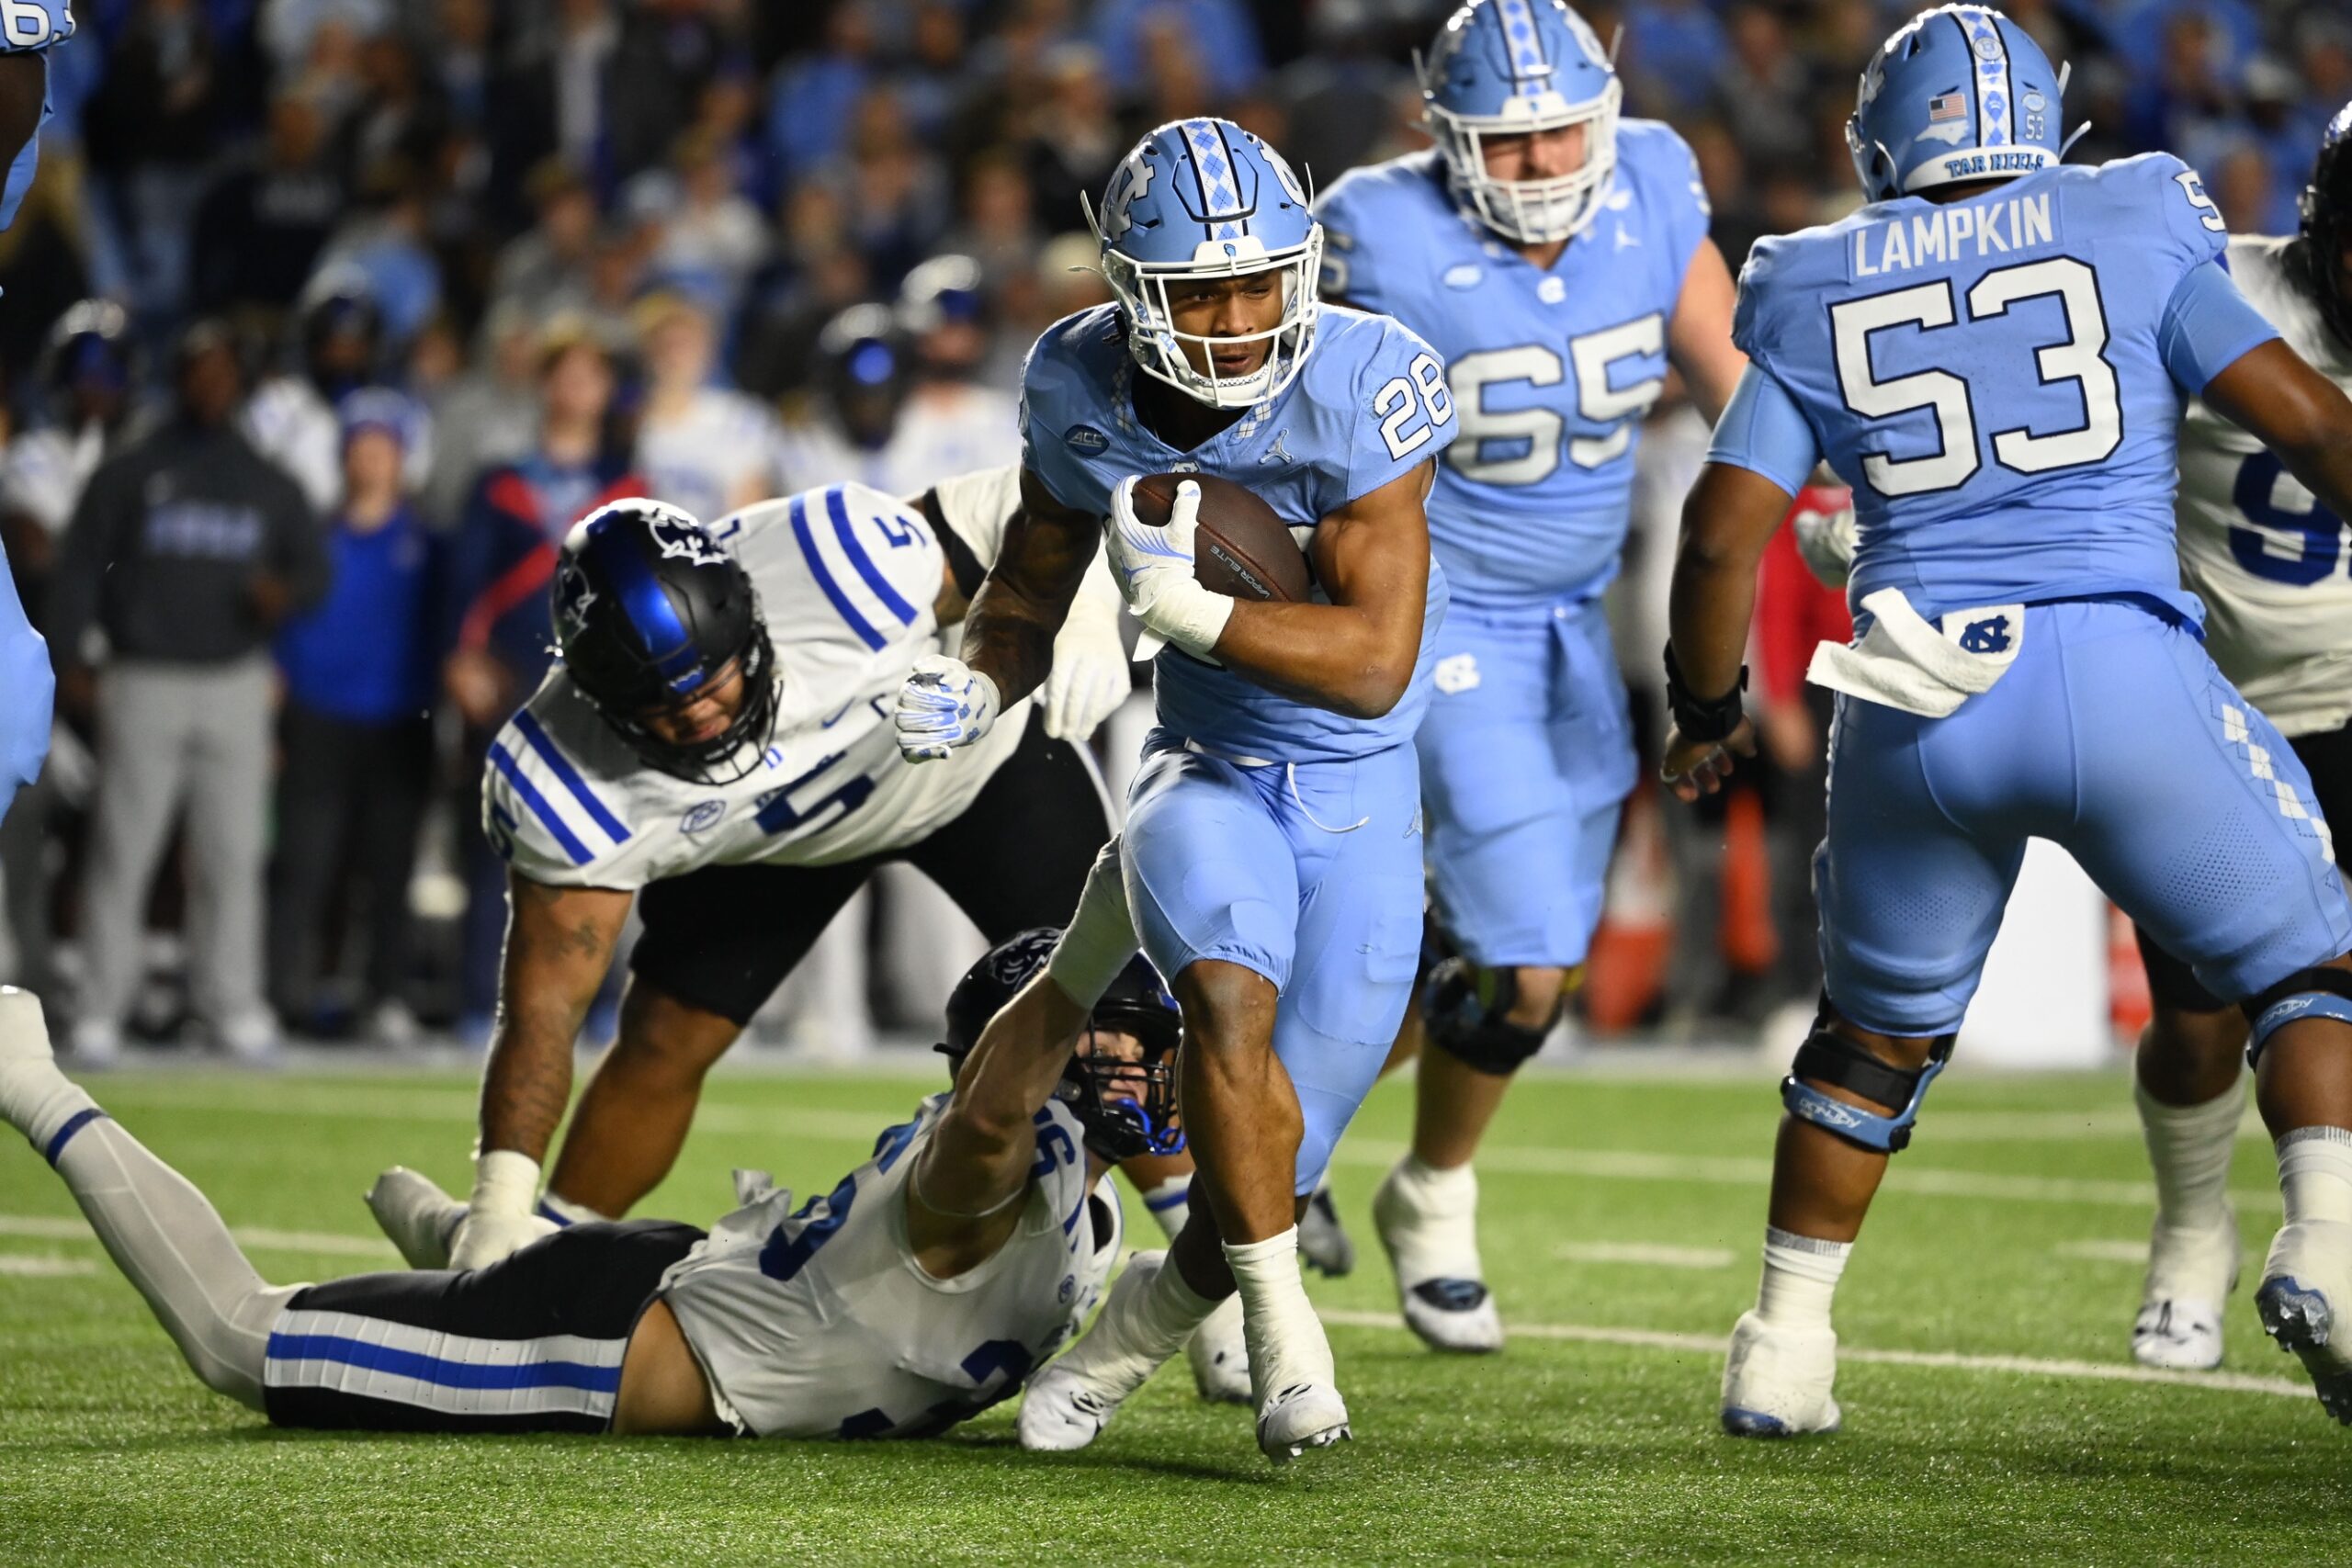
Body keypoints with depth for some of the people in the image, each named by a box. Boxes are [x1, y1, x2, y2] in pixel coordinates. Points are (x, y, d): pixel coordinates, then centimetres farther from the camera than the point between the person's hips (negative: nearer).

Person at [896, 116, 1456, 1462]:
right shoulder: (1087, 394, -9)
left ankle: (1147, 1316, 27)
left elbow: (1376, 662, -23)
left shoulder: (1358, 386, -21)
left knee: (1285, 1142, -3)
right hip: (1209, 779, 1)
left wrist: (1186, 605, -30)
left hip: (1363, 801, -1)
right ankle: (1287, 1336, -19)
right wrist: (980, 683, -9)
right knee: (1231, 991, -31)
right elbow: (1036, 577, 11)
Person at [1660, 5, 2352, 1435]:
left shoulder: (1823, 298, 13)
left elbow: (1722, 532, 8)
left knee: (1880, 1031, 22)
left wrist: (1707, 711, 22)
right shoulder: (2133, 236, 9)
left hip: (1918, 706, 2)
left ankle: (1785, 1351, 24)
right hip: (2120, 669, -2)